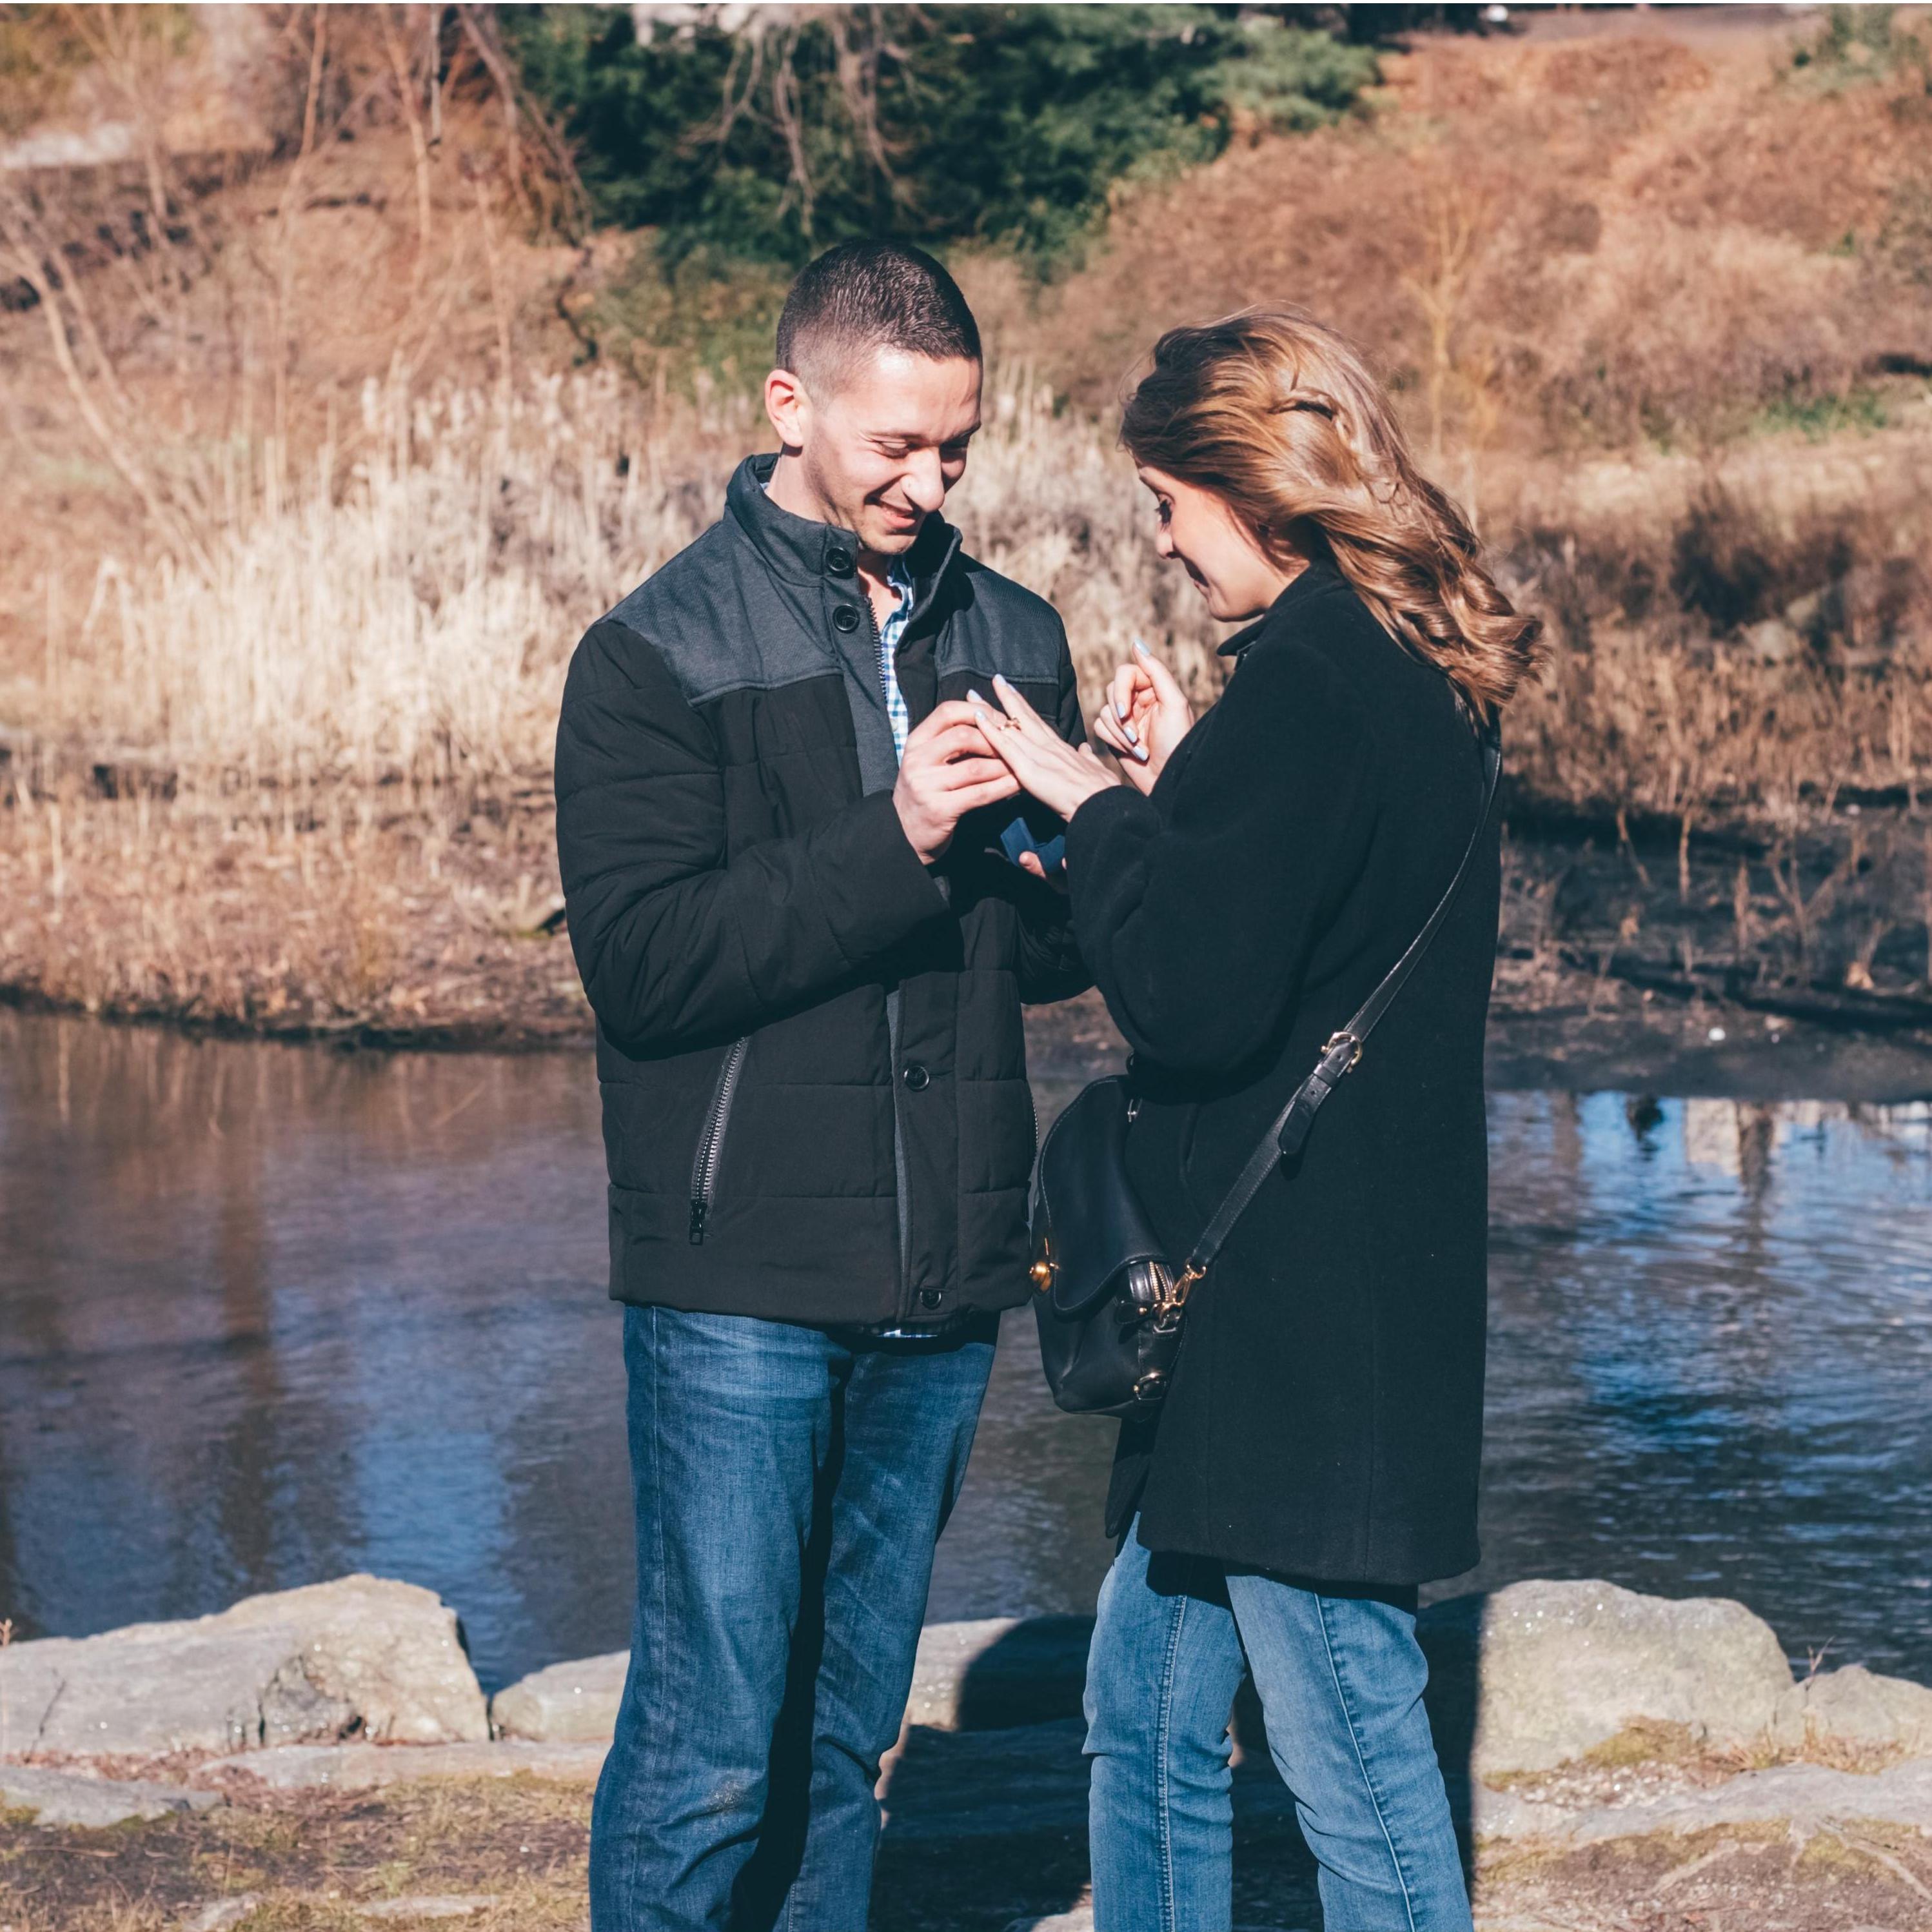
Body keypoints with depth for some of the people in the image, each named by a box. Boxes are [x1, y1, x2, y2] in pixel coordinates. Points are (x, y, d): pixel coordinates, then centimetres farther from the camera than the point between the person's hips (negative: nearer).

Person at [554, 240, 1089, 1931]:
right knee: (710, 1745, -3)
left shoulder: (1011, 641, 11)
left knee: (845, 1732, 13)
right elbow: (644, 957, -14)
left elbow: (1053, 956, 12)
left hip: (942, 1283, 5)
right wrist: (892, 841, -21)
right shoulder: (658, 654, -4)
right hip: (741, 1284, -5)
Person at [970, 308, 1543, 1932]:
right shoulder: (1414, 683, 13)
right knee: (1143, 1720, 18)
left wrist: (1093, 803, -8)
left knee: (1354, 1763, -2)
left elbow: (1190, 1000, -21)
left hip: (1299, 1313, -10)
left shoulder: (1308, 684, -17)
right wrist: (1176, 790, 11)